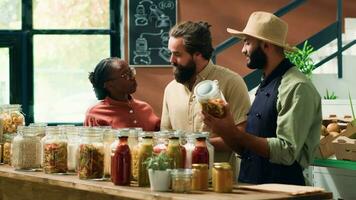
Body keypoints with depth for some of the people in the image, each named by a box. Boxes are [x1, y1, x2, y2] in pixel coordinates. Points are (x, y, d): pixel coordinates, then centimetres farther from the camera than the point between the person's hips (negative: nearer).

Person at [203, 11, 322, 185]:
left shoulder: (297, 88, -11)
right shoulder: (264, 86, 15)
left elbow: (286, 152, -19)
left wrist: (234, 133, -17)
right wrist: (223, 129, -2)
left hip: (281, 189, -7)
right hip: (251, 185, 7)